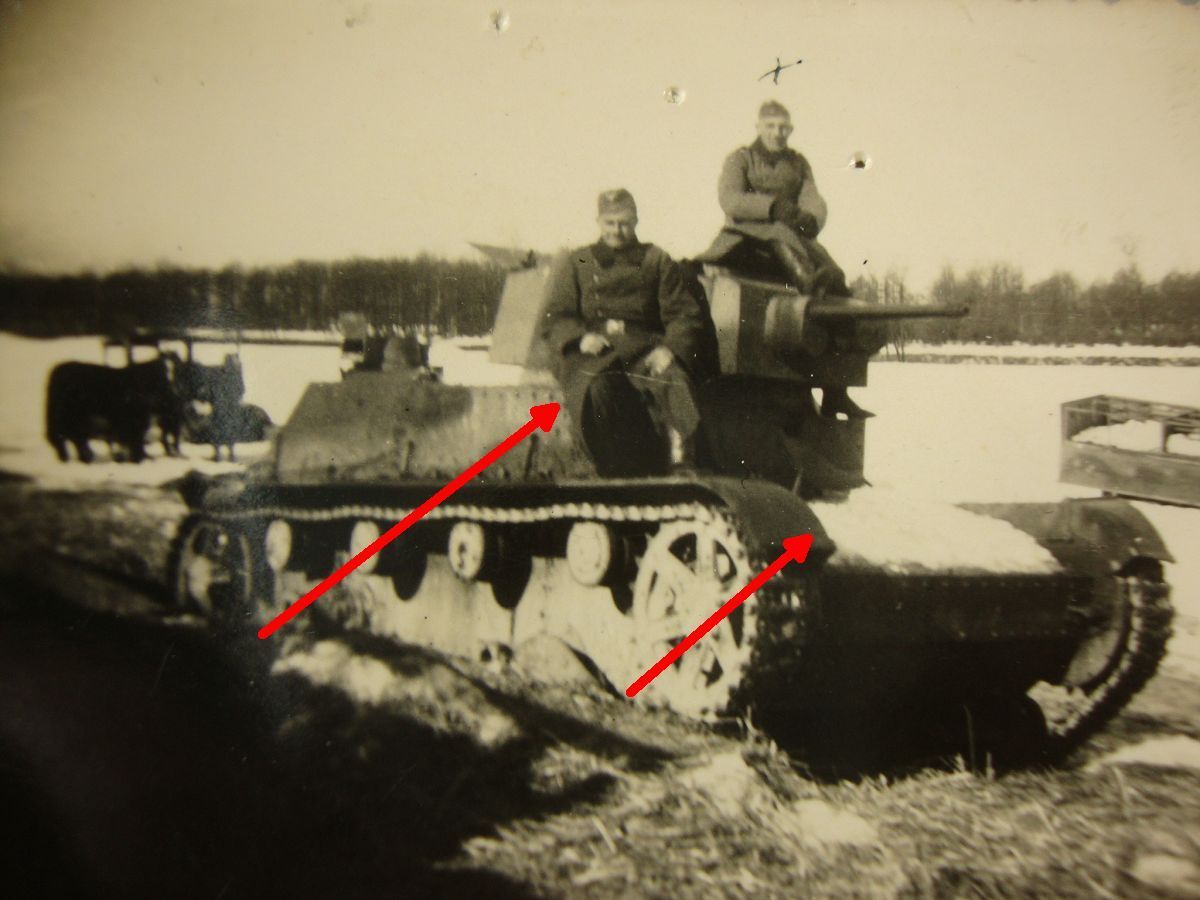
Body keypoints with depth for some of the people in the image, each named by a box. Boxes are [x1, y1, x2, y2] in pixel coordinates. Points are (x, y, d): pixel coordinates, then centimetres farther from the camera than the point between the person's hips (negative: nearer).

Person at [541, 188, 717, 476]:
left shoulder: (657, 261, 22)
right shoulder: (574, 263, 22)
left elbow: (685, 313, 11)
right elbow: (554, 318, 13)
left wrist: (670, 347, -10)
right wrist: (581, 337, -10)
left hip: (645, 349, 1)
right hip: (593, 353, 0)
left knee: (675, 383, -35)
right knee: (599, 390, -37)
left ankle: (682, 471, -40)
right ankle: (620, 477, -33)